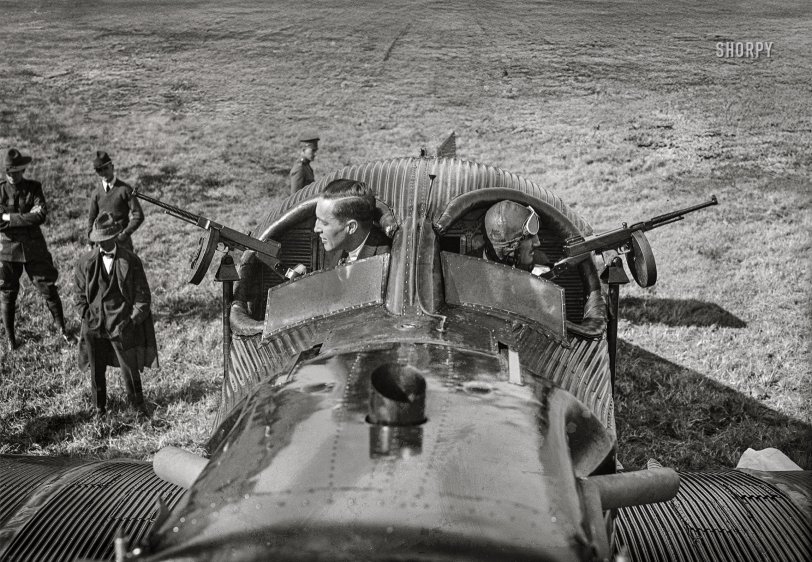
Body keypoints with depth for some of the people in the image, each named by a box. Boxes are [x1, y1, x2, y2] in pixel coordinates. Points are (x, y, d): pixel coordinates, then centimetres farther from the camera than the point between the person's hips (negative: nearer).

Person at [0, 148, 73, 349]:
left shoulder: (33, 188, -1)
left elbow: (41, 216, -15)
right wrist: (26, 217, -17)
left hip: (34, 247, 0)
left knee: (49, 288, 4)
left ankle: (63, 330, 17)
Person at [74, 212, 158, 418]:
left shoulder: (131, 261, -5)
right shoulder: (85, 262, 2)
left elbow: (142, 295, -1)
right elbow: (80, 294, 11)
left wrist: (133, 320, -7)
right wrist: (87, 316, 0)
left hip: (122, 325, -2)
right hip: (94, 326, 2)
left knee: (130, 368, 4)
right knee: (96, 371, 12)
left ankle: (138, 405, 25)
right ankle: (99, 408, 30)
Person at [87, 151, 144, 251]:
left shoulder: (125, 189, -5)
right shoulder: (96, 192, 6)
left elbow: (138, 216, -6)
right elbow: (91, 218, 13)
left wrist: (125, 234, -13)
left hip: (122, 240, -3)